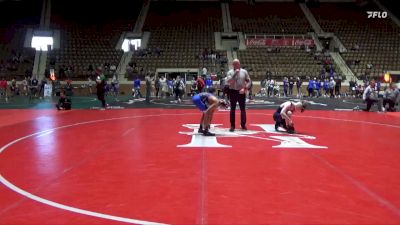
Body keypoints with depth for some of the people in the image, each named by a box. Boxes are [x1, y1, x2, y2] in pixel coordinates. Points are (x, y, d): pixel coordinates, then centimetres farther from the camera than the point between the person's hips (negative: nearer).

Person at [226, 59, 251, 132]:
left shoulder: (244, 72, 4)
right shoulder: (230, 72, -1)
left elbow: (248, 81, 4)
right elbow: (228, 81, -16)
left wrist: (245, 88, -10)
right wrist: (235, 73, -20)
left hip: (241, 92, 1)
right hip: (233, 92, -1)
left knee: (243, 109, 5)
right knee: (232, 109, 3)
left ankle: (243, 124, 16)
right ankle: (232, 126, 8)